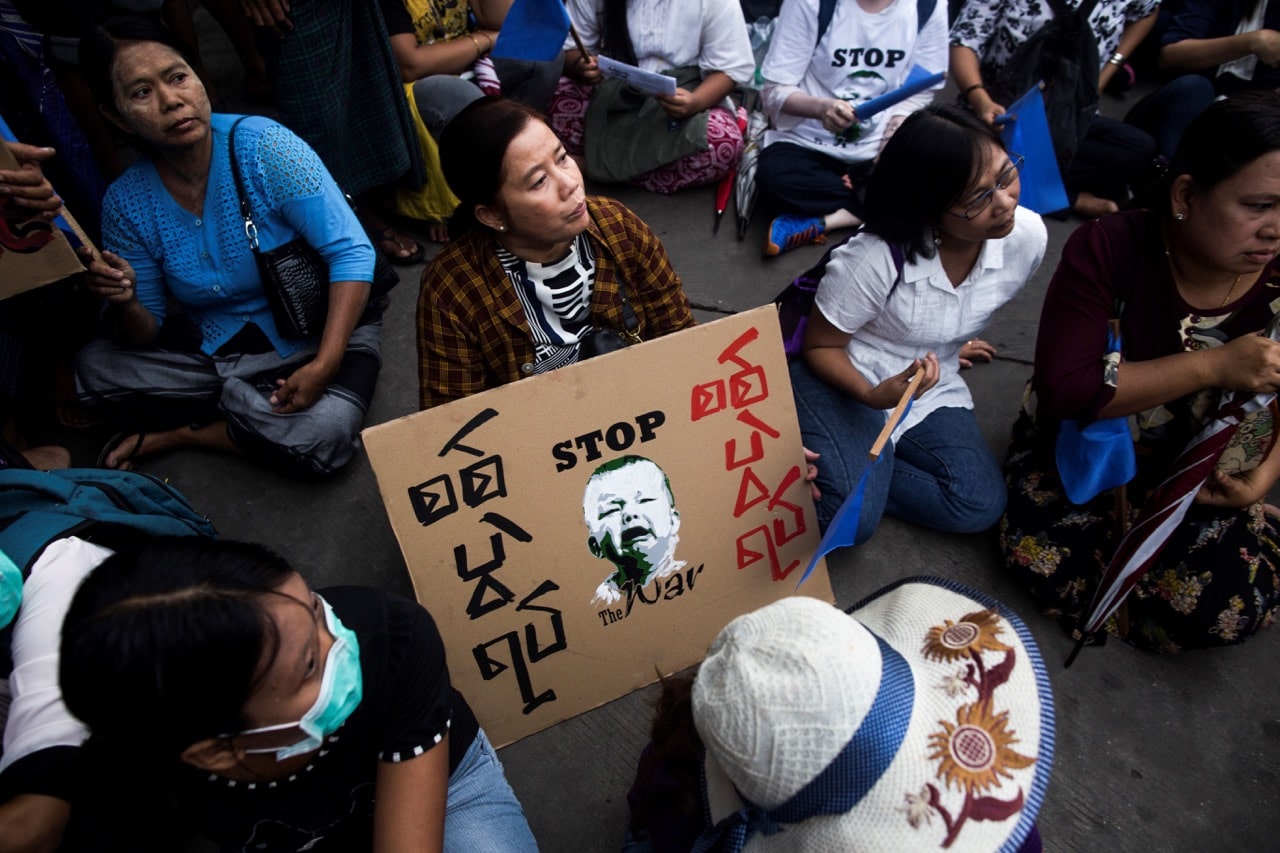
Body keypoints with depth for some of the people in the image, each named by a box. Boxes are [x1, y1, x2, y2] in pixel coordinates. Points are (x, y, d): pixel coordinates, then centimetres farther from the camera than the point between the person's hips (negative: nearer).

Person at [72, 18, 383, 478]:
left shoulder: (262, 146, -17)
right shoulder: (126, 203, -5)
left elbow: (350, 252, -20)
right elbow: (144, 334, 2)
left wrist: (324, 365, -29)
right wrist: (124, 304, -24)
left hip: (317, 334, -3)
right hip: (213, 348, 3)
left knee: (322, 439, -30)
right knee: (92, 367, -13)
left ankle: (179, 430, -3)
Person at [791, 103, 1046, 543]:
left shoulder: (1028, 236, -13)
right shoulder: (875, 259, -29)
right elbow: (819, 347, -16)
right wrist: (872, 395, -33)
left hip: (931, 390, 6)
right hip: (843, 380, -6)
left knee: (981, 506, -11)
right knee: (851, 517, -26)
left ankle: (856, 465, 0)